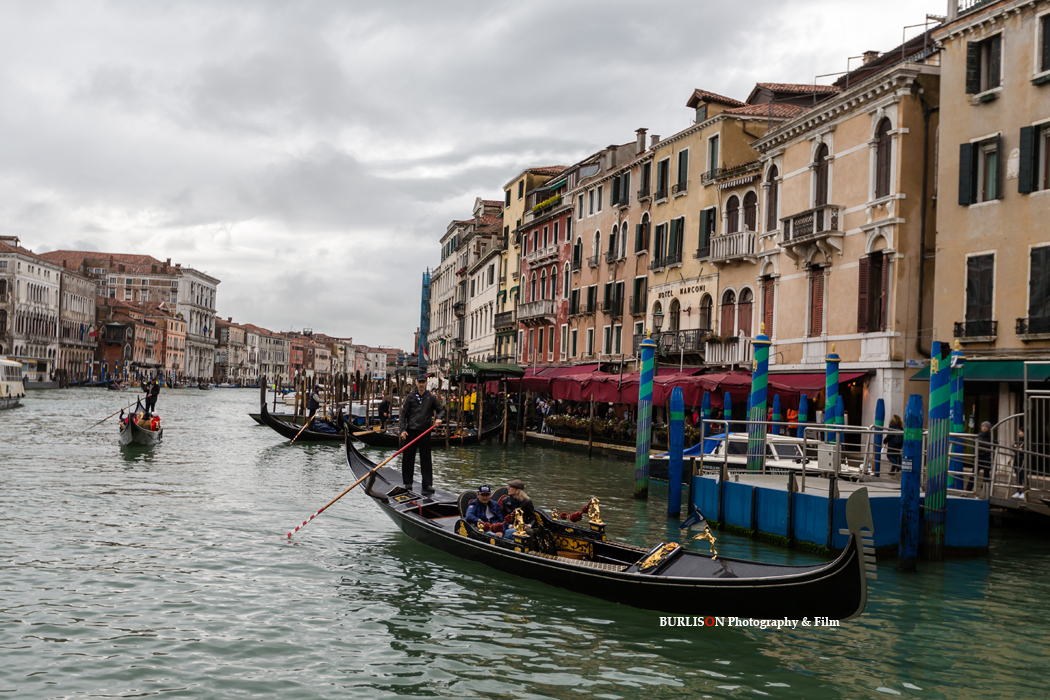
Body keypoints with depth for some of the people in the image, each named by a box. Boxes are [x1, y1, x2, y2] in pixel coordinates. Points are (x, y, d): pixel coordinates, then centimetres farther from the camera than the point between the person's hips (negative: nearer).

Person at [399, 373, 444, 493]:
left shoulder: (431, 398, 7)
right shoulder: (410, 397, 5)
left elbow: (441, 410, 11)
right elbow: (403, 414, 5)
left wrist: (439, 418, -12)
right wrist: (403, 429, -4)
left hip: (425, 431, 0)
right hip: (411, 430, 0)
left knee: (426, 458, 0)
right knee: (408, 457, 4)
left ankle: (427, 484, 2)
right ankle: (407, 482, 16)